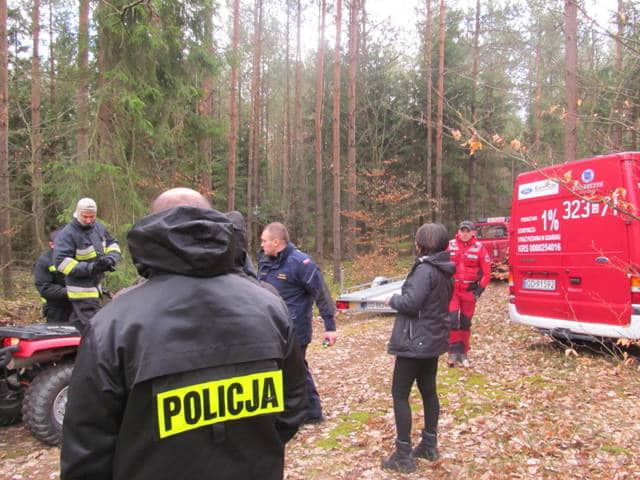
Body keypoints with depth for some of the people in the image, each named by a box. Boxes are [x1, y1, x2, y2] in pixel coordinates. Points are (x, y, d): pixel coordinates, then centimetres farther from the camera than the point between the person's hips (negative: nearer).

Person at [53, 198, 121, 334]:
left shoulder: (98, 227, 6)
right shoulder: (67, 234, -17)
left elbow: (112, 244, 18)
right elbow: (61, 261, -21)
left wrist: (111, 258, -5)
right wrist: (90, 268, -27)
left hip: (95, 285, 8)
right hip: (82, 290, -8)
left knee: (78, 322, 21)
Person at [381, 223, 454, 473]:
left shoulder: (425, 269, -21)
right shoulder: (444, 270, 9)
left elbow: (410, 303, -28)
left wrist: (392, 299, -9)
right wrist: (400, 299, 9)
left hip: (415, 341, -9)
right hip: (433, 339, 9)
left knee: (400, 395, 0)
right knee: (428, 391, 18)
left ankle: (403, 455, 5)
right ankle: (429, 445, 30)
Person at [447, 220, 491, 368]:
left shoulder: (479, 248, -5)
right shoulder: (450, 245, -3)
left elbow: (486, 272, 0)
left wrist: (480, 290, -5)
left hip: (469, 291, 1)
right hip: (452, 289, 0)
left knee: (466, 322, 10)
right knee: (452, 319, -10)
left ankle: (463, 353, 23)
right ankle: (453, 351, 1)